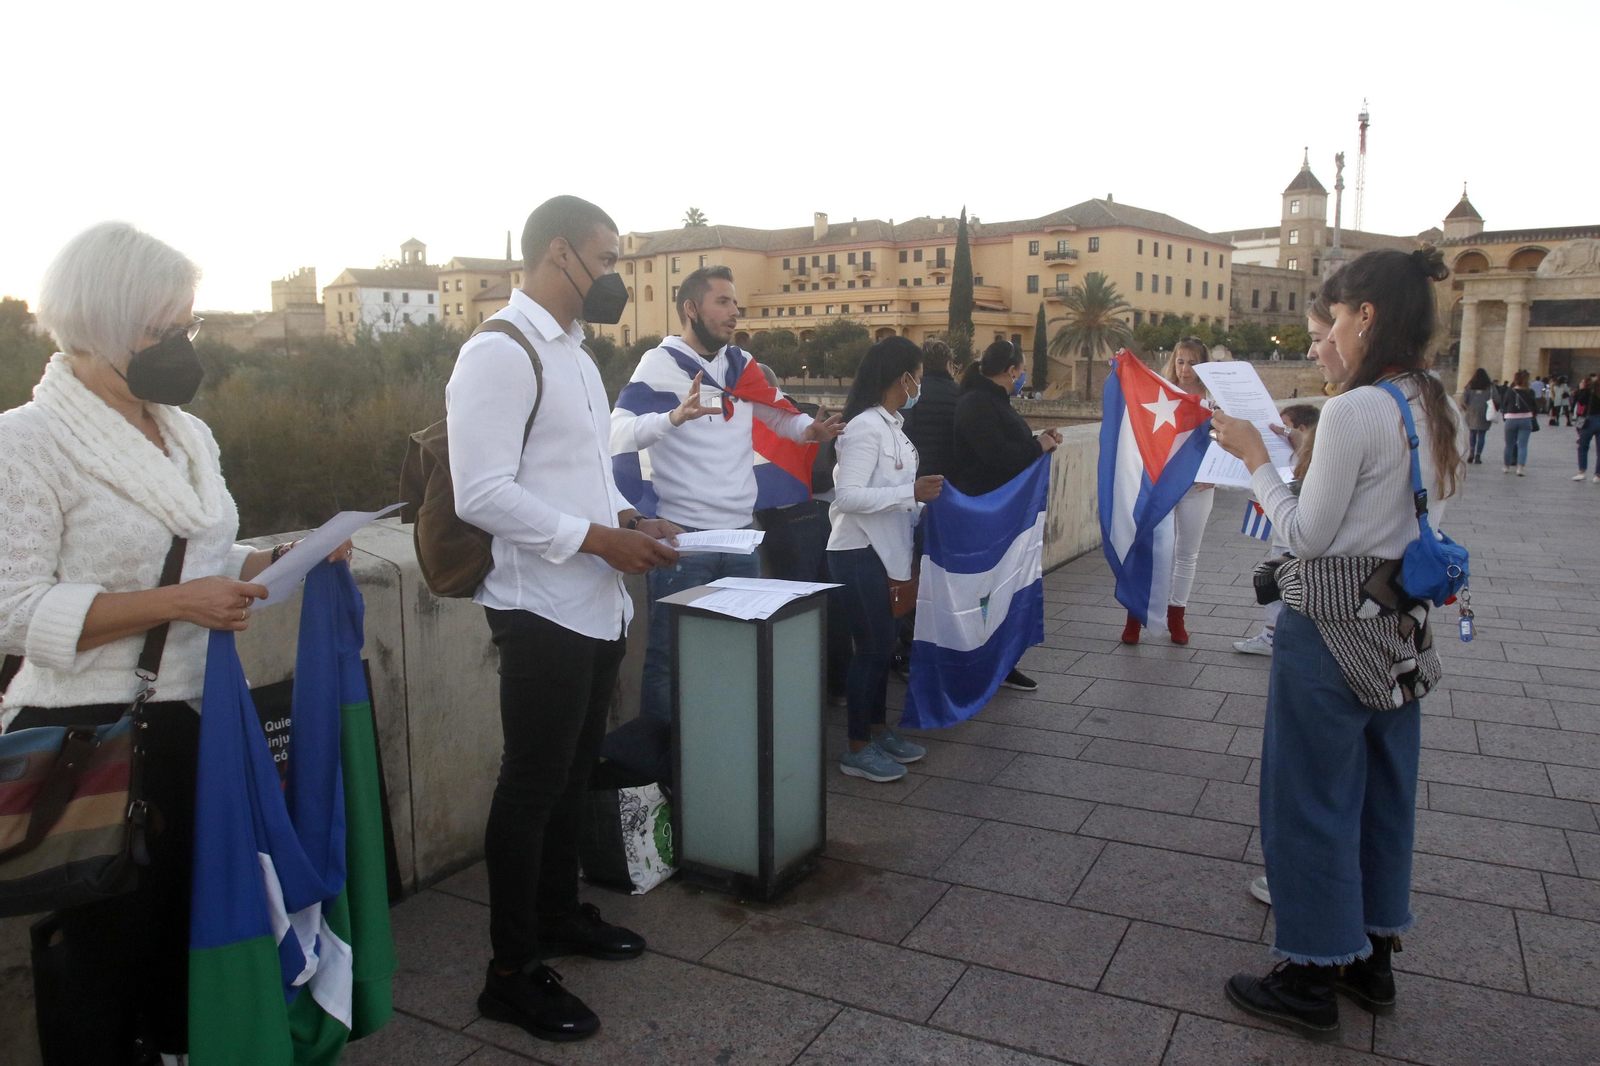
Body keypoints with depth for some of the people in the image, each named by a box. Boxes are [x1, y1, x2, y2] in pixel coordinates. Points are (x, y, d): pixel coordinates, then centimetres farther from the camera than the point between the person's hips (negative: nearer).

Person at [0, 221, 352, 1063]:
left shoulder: (189, 435, 11)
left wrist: (286, 559, 2)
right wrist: (174, 602, -23)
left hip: (190, 725, 6)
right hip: (93, 738, -6)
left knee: (185, 938, 15)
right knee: (110, 960, 6)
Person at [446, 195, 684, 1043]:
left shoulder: (572, 352, 15)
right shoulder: (501, 353, -16)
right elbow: (482, 495, -23)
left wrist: (626, 519, 6)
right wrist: (600, 539, -20)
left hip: (596, 606, 9)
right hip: (543, 610, -9)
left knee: (571, 772, 20)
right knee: (531, 784, 2)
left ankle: (559, 914, 38)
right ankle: (510, 973, 17)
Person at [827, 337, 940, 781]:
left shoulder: (890, 425, 9)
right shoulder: (866, 427, -19)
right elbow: (847, 495, -25)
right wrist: (910, 493, -27)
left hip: (876, 550, 9)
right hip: (856, 552, -9)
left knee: (881, 643, 16)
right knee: (873, 646, -3)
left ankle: (878, 730, 29)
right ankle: (857, 749, 9)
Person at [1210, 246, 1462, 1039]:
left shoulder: (1353, 411, -22)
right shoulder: (1439, 412, 5)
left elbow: (1308, 535, -16)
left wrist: (1256, 460, -7)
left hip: (1331, 625, -9)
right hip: (1399, 625, 9)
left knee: (1311, 797, 5)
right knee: (1382, 790, 19)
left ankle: (1312, 979, 20)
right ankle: (1372, 957, 35)